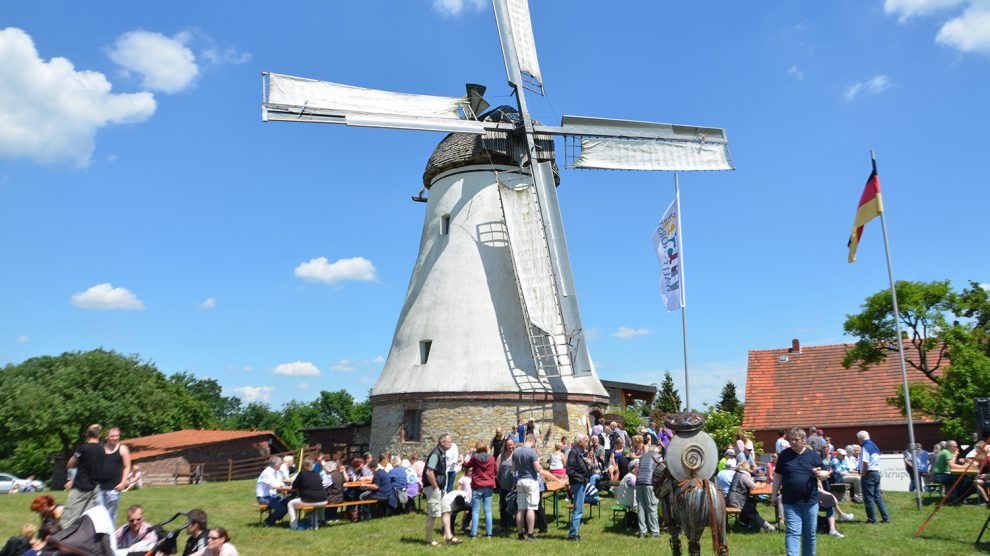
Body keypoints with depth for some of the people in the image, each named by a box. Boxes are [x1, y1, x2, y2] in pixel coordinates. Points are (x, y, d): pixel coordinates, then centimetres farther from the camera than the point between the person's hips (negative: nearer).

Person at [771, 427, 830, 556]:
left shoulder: (814, 455, 3)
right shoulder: (784, 455, 2)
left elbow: (826, 474, 8)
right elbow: (777, 476, 8)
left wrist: (820, 473, -16)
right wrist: (774, 494, 7)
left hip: (810, 502, 2)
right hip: (791, 503, -1)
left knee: (810, 534, 13)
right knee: (793, 533, -9)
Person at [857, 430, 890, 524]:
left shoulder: (865, 447, -14)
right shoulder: (874, 446, 13)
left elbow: (865, 463, -21)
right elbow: (877, 460, 17)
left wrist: (862, 474, -10)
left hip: (869, 474, -9)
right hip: (877, 473, 9)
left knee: (868, 498, -1)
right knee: (878, 497, 14)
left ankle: (872, 519, 4)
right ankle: (886, 518, 14)